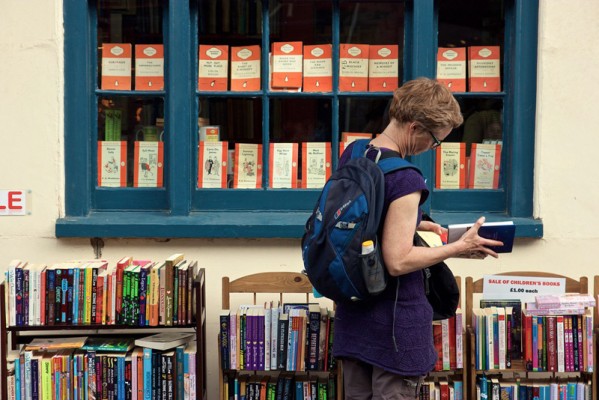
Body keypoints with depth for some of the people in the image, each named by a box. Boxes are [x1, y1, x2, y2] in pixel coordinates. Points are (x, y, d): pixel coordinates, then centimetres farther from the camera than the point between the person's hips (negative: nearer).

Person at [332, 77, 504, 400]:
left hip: (351, 313, 8)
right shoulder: (405, 180, -24)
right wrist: (460, 247, -16)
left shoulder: (351, 154, 3)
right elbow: (398, 261, -25)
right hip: (395, 324, -8)